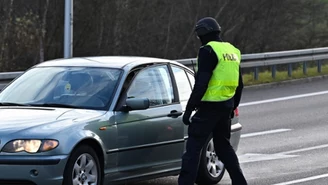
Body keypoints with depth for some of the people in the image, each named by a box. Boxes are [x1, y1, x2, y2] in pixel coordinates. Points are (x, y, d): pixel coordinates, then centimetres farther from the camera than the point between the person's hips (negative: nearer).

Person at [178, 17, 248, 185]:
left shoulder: (208, 51, -12)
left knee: (193, 147, -7)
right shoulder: (232, 51, 15)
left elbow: (201, 83, -19)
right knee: (223, 145, 21)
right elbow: (239, 85, 21)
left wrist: (189, 108, -17)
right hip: (226, 106, 8)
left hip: (209, 107, -8)